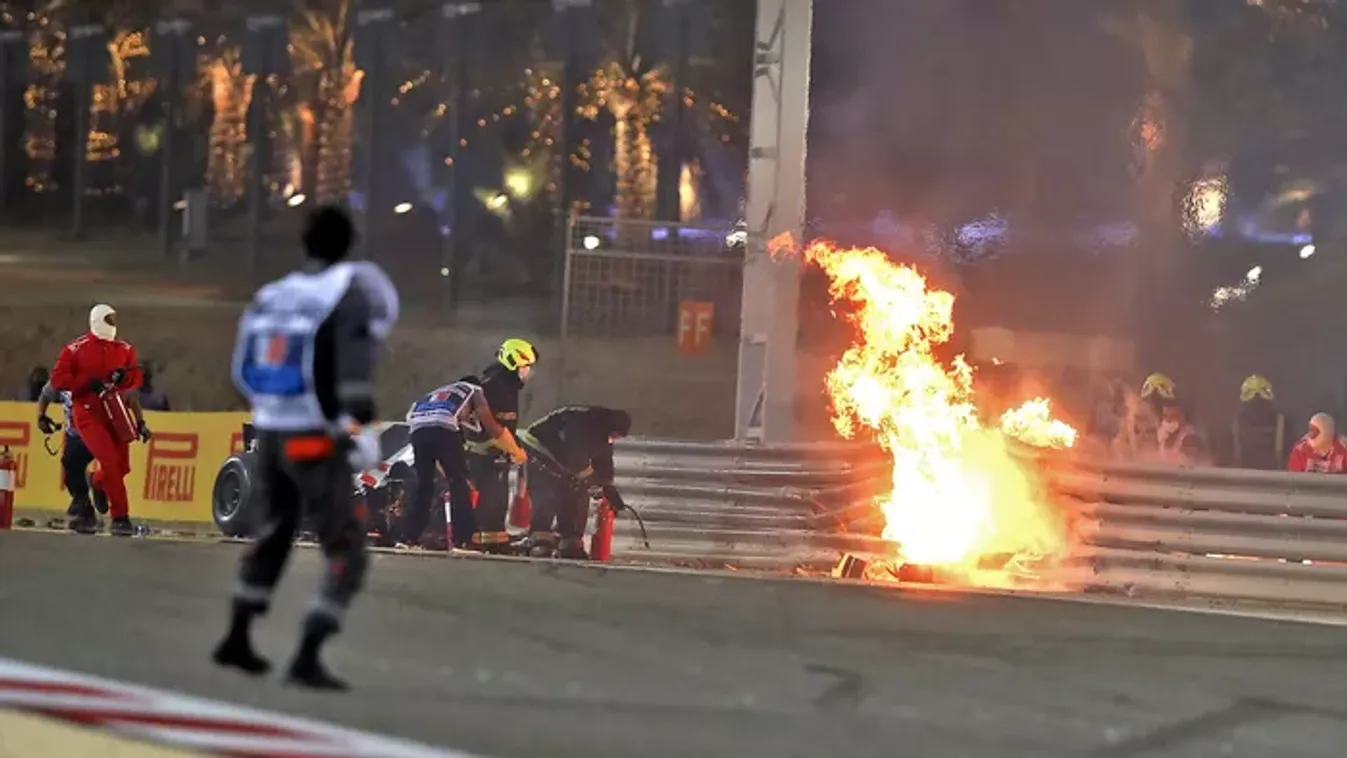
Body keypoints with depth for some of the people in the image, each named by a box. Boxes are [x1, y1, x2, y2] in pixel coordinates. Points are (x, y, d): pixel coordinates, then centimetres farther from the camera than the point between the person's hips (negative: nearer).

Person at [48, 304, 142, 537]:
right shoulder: (75, 349, -2)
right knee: (109, 461, -18)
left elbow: (136, 378, 11)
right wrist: (88, 383, -17)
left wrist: (123, 378, -13)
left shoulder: (125, 349, 10)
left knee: (122, 465, 4)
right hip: (88, 413, -5)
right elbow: (58, 379, -5)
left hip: (115, 412, 5)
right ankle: (120, 517, -16)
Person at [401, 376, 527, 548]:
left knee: (423, 485, 16)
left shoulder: (439, 392, 43)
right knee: (459, 484, 3)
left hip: (418, 428, 5)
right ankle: (462, 540, -4)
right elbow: (491, 427, 22)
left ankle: (409, 538, 12)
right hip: (444, 429, -5)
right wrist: (516, 451, 35)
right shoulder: (474, 390, 29)